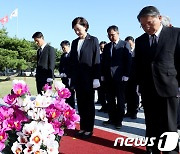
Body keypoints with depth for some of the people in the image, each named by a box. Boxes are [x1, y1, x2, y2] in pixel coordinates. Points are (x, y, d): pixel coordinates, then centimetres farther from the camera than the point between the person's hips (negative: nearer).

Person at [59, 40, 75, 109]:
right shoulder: (62, 56, 18)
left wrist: (67, 74, -13)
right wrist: (61, 73, 4)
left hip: (70, 77, -7)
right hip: (64, 78, 7)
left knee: (71, 93, -5)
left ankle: (72, 108, 1)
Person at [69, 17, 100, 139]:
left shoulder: (93, 40, -2)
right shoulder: (75, 42, 13)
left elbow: (96, 60, -7)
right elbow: (72, 61, 13)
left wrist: (96, 78, -12)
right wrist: (72, 77, 9)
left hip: (89, 78, -5)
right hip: (78, 78, 5)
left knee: (89, 104, 4)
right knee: (81, 104, 9)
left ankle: (89, 129, 12)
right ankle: (83, 127, 18)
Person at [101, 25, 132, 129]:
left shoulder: (125, 45, -1)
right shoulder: (107, 47, 14)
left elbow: (128, 60, -6)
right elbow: (103, 61, 14)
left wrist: (126, 75, -12)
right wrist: (103, 74, 6)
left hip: (120, 77, -5)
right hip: (108, 77, 5)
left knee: (120, 100, 4)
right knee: (110, 100, 9)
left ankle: (119, 120, 12)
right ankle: (112, 119, 20)